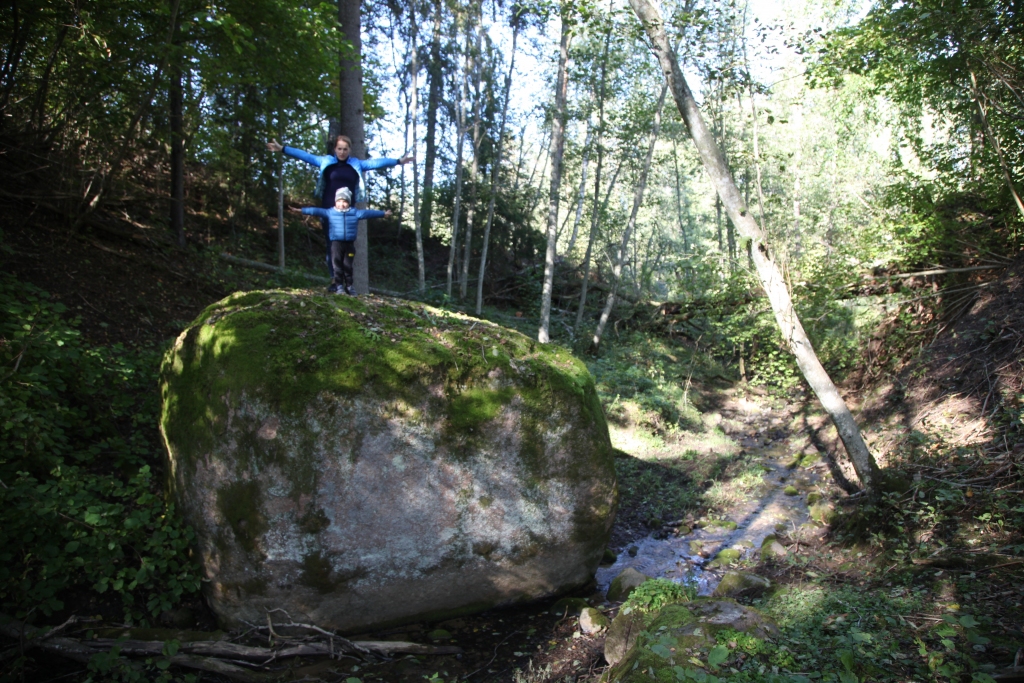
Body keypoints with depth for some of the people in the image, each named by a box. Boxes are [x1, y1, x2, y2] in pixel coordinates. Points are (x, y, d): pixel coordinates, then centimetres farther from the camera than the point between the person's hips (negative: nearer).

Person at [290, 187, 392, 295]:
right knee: (337, 265, -1)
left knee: (348, 266, 5)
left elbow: (368, 212, 9)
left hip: (350, 244, 1)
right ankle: (339, 286, 5)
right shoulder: (329, 212, 2)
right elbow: (316, 211, -3)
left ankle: (349, 286, 13)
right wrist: (300, 210, -8)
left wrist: (383, 214, 13)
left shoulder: (355, 213, 6)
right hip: (336, 243, -1)